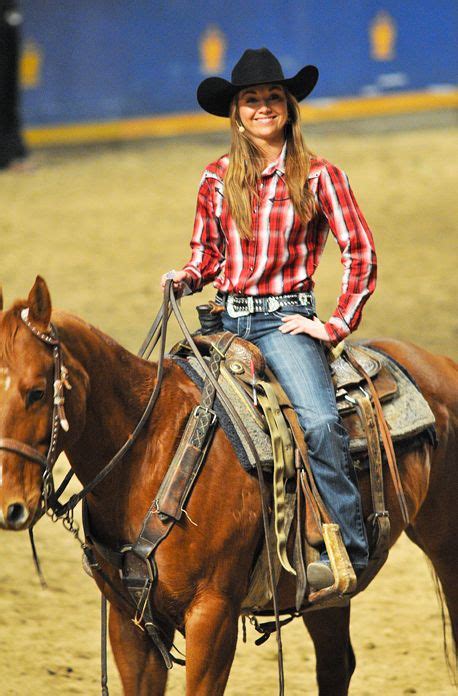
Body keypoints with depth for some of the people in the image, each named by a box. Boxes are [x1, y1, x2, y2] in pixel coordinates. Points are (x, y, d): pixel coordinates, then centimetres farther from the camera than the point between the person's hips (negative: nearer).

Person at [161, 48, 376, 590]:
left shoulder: (317, 177, 0)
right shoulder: (217, 179, 9)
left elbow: (360, 253, 0)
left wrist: (338, 324, -6)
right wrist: (186, 276, -3)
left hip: (284, 320, -4)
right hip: (225, 320, 4)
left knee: (319, 422, -27)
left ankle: (344, 547, -23)